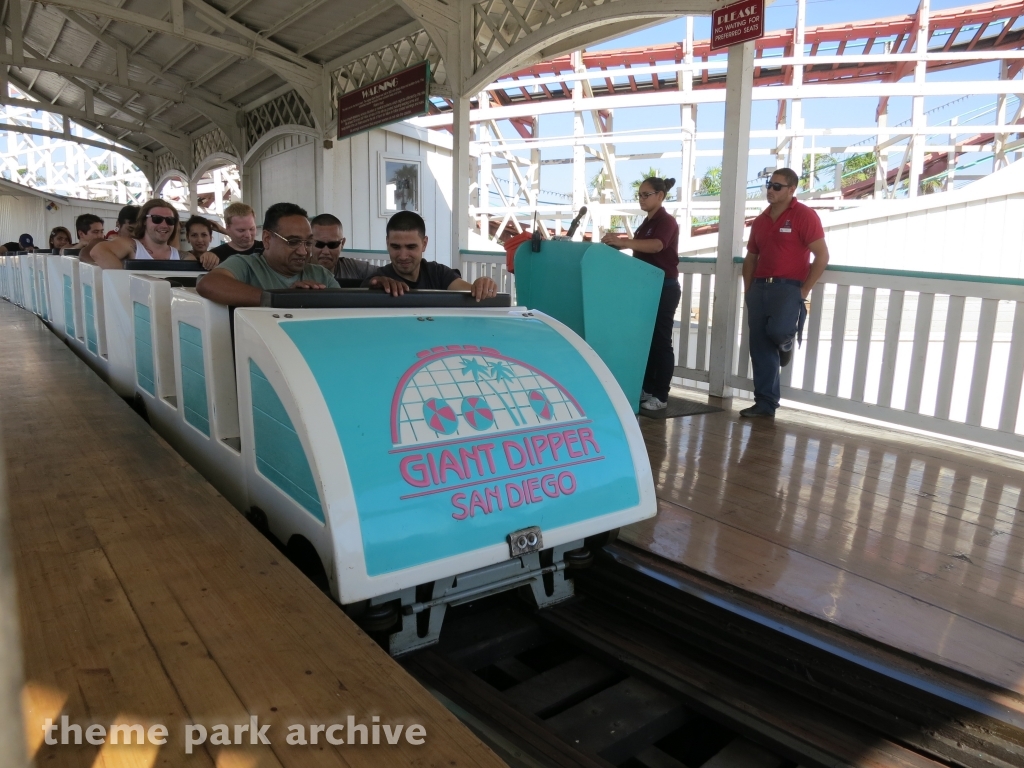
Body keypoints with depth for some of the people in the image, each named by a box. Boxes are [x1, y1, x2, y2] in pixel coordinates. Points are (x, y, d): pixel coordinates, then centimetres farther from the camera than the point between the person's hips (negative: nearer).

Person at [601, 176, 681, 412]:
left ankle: (661, 396, -1)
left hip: (664, 288, -9)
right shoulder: (646, 222, 16)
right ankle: (647, 389, 17)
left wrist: (622, 242, -46)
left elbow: (656, 245, -33)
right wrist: (618, 242, 4)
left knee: (660, 341, -6)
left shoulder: (666, 220, -12)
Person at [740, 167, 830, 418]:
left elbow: (822, 256, -9)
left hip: (788, 286, -6)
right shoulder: (761, 220, 15)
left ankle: (786, 343, 10)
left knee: (778, 330, -29)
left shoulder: (804, 216, -4)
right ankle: (765, 403, 10)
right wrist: (748, 289, 9)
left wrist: (805, 289, -12)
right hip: (760, 287, 6)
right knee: (760, 348, 2)